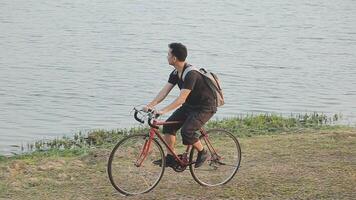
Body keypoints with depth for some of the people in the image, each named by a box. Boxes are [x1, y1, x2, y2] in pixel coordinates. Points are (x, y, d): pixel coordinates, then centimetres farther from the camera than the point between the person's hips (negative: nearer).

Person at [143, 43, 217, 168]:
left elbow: (181, 99, -33)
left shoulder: (191, 74, -28)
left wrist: (163, 111, -39)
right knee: (168, 126, -4)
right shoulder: (175, 73, 0)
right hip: (190, 105, 9)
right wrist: (150, 105, -17)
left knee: (186, 131, -25)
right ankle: (170, 158, 5)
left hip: (205, 107, -9)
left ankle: (202, 153, 0)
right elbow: (164, 91, -4)